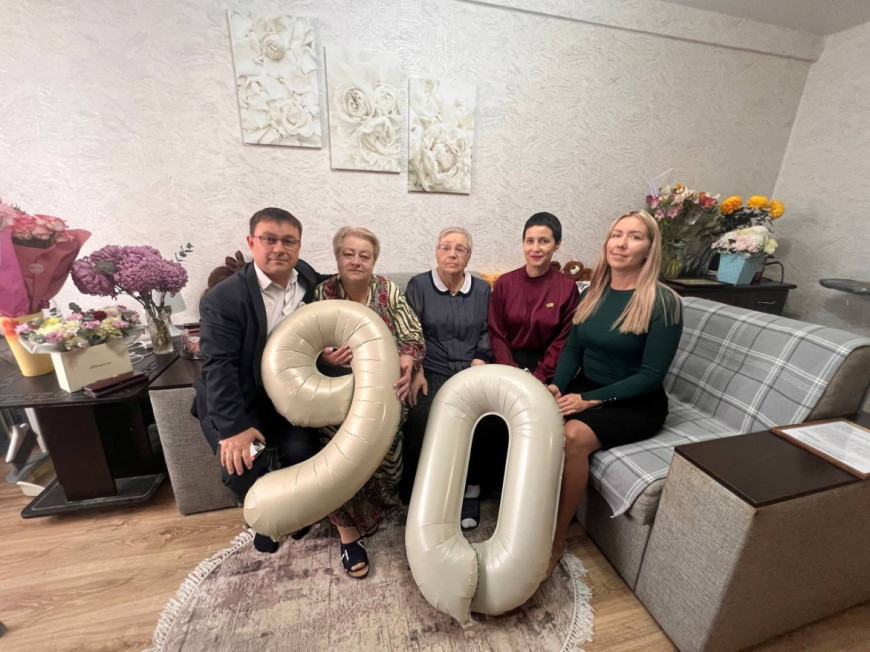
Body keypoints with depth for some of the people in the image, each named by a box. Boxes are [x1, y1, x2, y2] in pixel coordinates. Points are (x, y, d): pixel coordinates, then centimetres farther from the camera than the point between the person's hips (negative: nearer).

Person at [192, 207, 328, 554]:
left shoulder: (312, 283, -2)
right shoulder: (223, 298, -14)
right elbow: (218, 366, -19)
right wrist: (234, 427, -27)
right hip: (237, 399, -2)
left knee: (304, 452, -17)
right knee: (242, 465, -19)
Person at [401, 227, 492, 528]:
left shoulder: (482, 289, 12)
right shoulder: (418, 285, 5)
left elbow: (487, 334, 11)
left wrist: (477, 365, -5)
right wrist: (416, 372, -13)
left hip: (470, 373, 2)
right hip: (431, 372, -1)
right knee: (421, 419, -28)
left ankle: (470, 488, -2)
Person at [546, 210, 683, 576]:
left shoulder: (663, 303, -11)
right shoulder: (593, 292, 6)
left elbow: (650, 375, -13)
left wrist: (590, 400, -21)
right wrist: (557, 386, -9)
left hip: (636, 403, -4)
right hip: (585, 388, 5)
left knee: (574, 436, -31)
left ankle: (556, 540, -10)